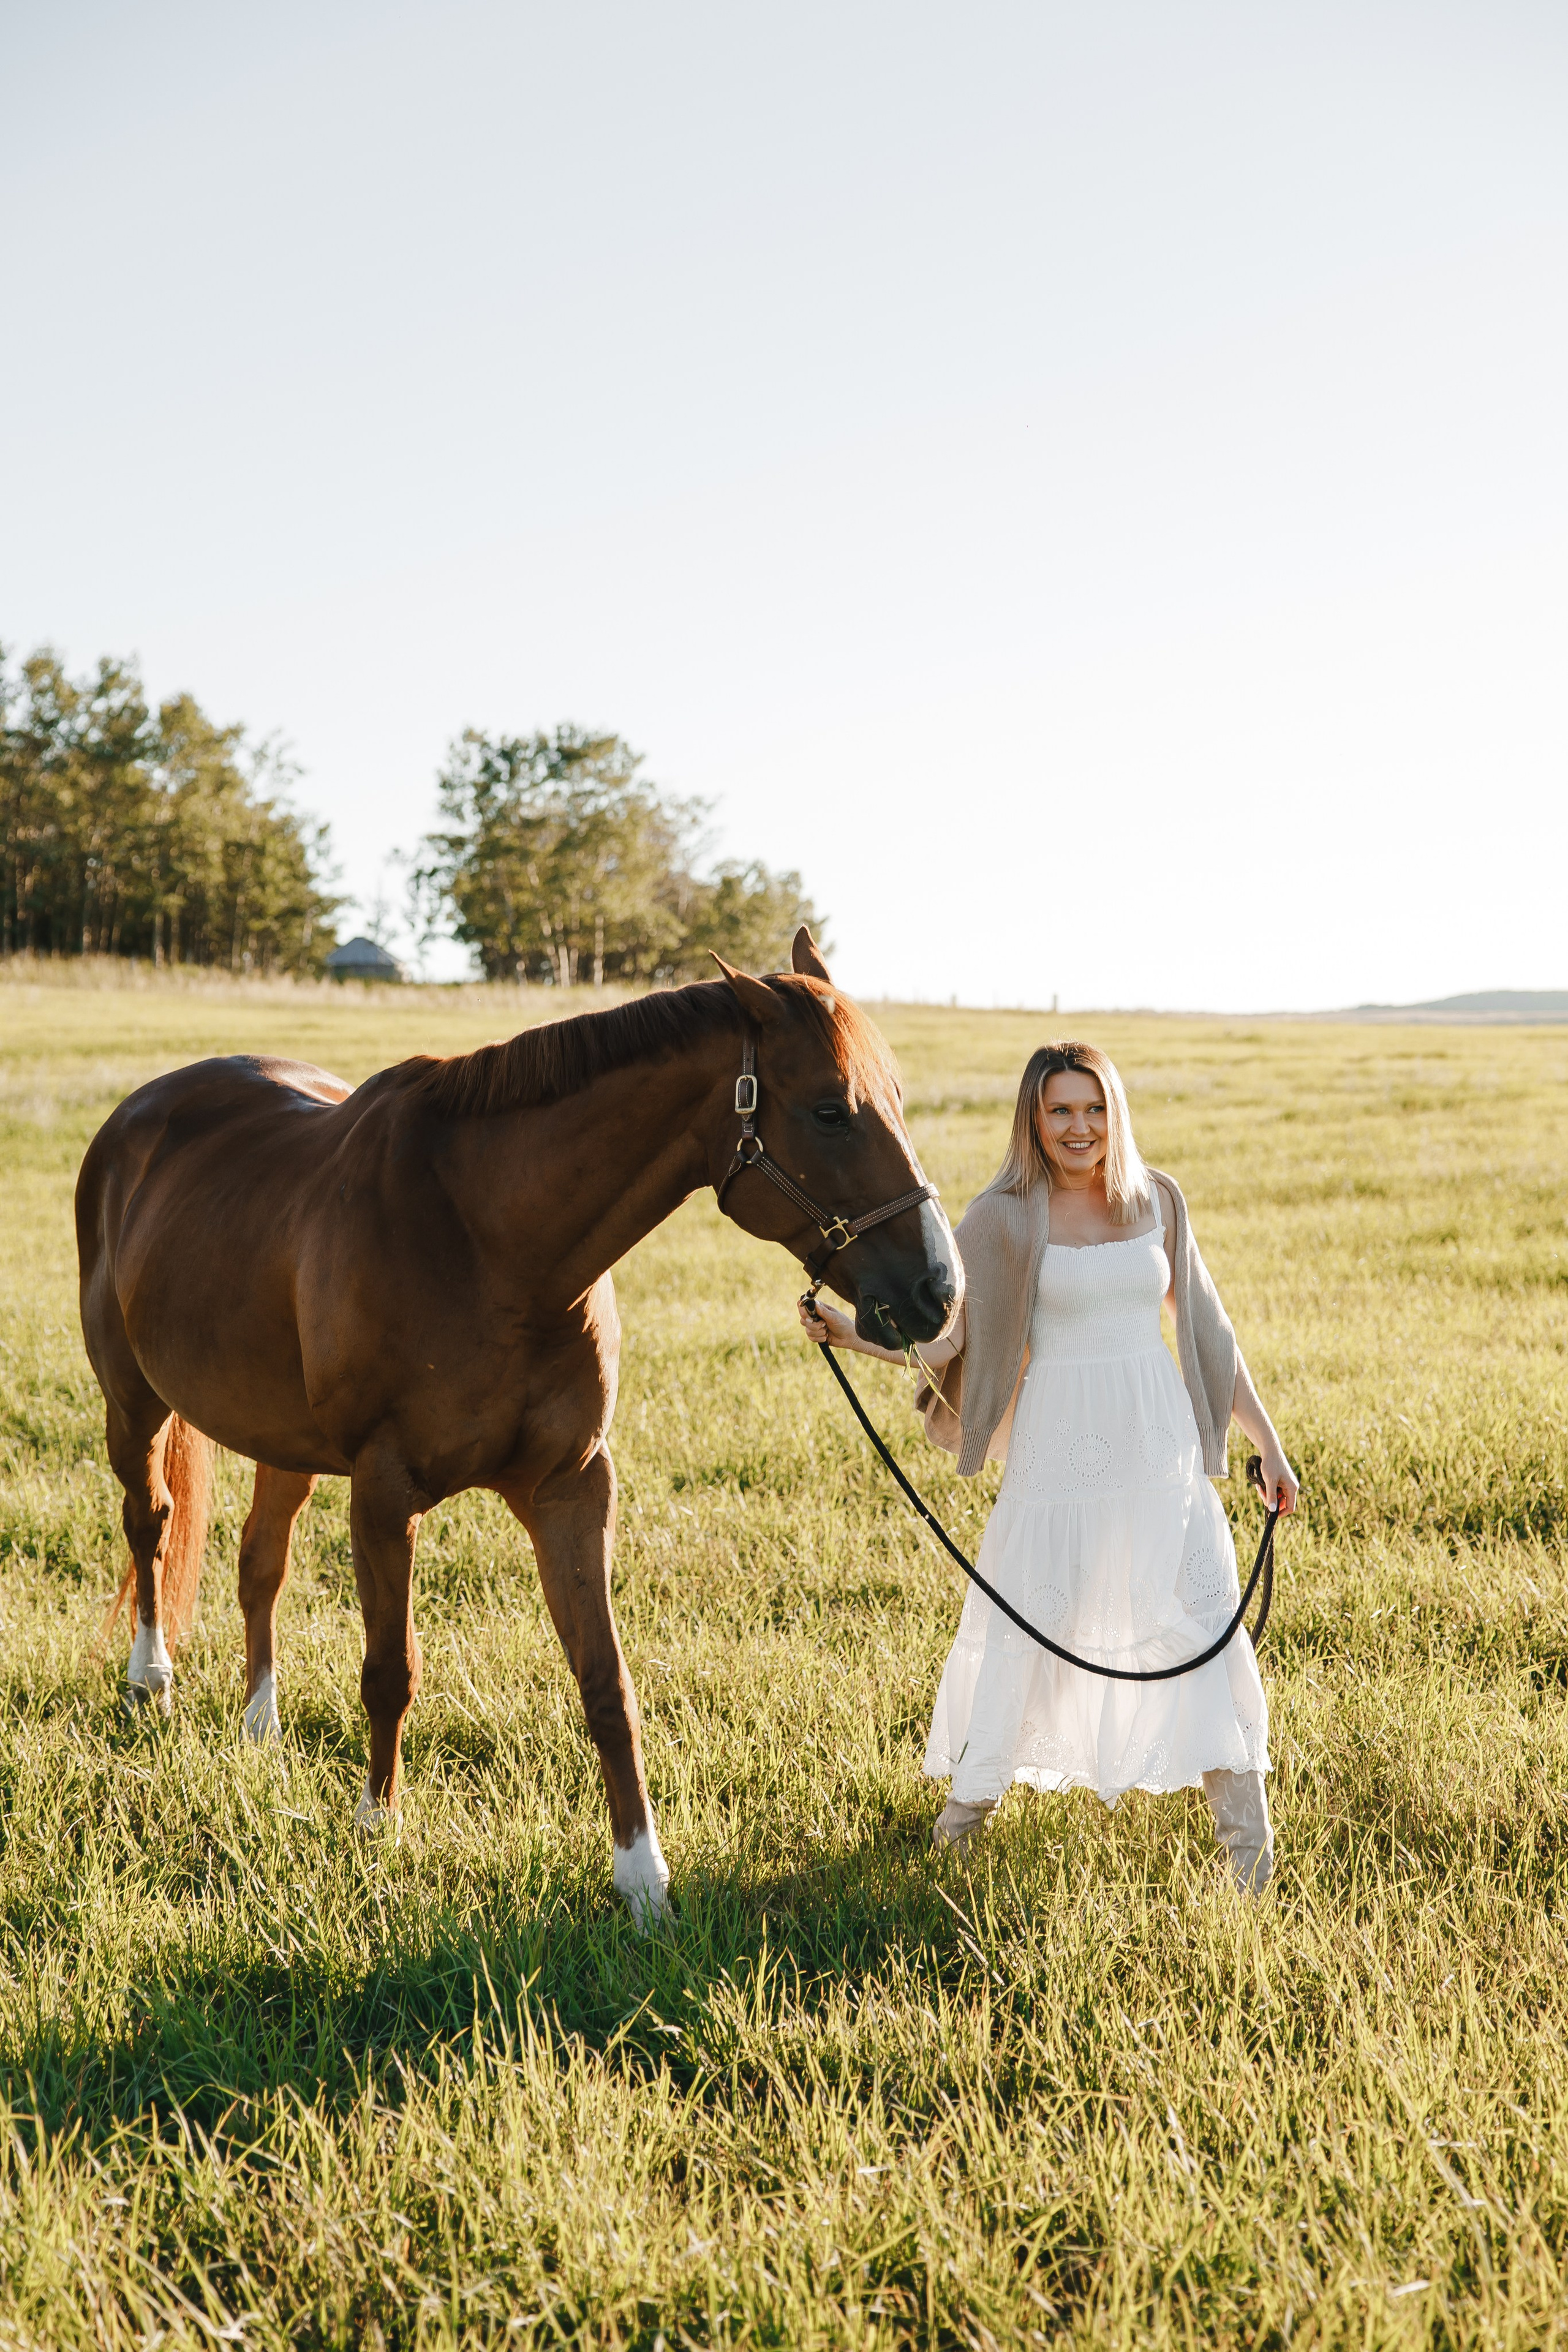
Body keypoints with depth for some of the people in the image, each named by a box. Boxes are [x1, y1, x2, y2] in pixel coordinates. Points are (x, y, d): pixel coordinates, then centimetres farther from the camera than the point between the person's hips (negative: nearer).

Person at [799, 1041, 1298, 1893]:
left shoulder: (1157, 1201, 5)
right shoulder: (1006, 1217, -5)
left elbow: (1206, 1328, 11)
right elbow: (941, 1335, -8)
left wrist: (1268, 1442, 11)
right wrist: (851, 1333, -26)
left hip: (1160, 1441, 2)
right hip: (1057, 1447, -2)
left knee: (1201, 1614, -2)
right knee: (1024, 1619, 5)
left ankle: (1241, 1813, 6)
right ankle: (976, 1789, 29)